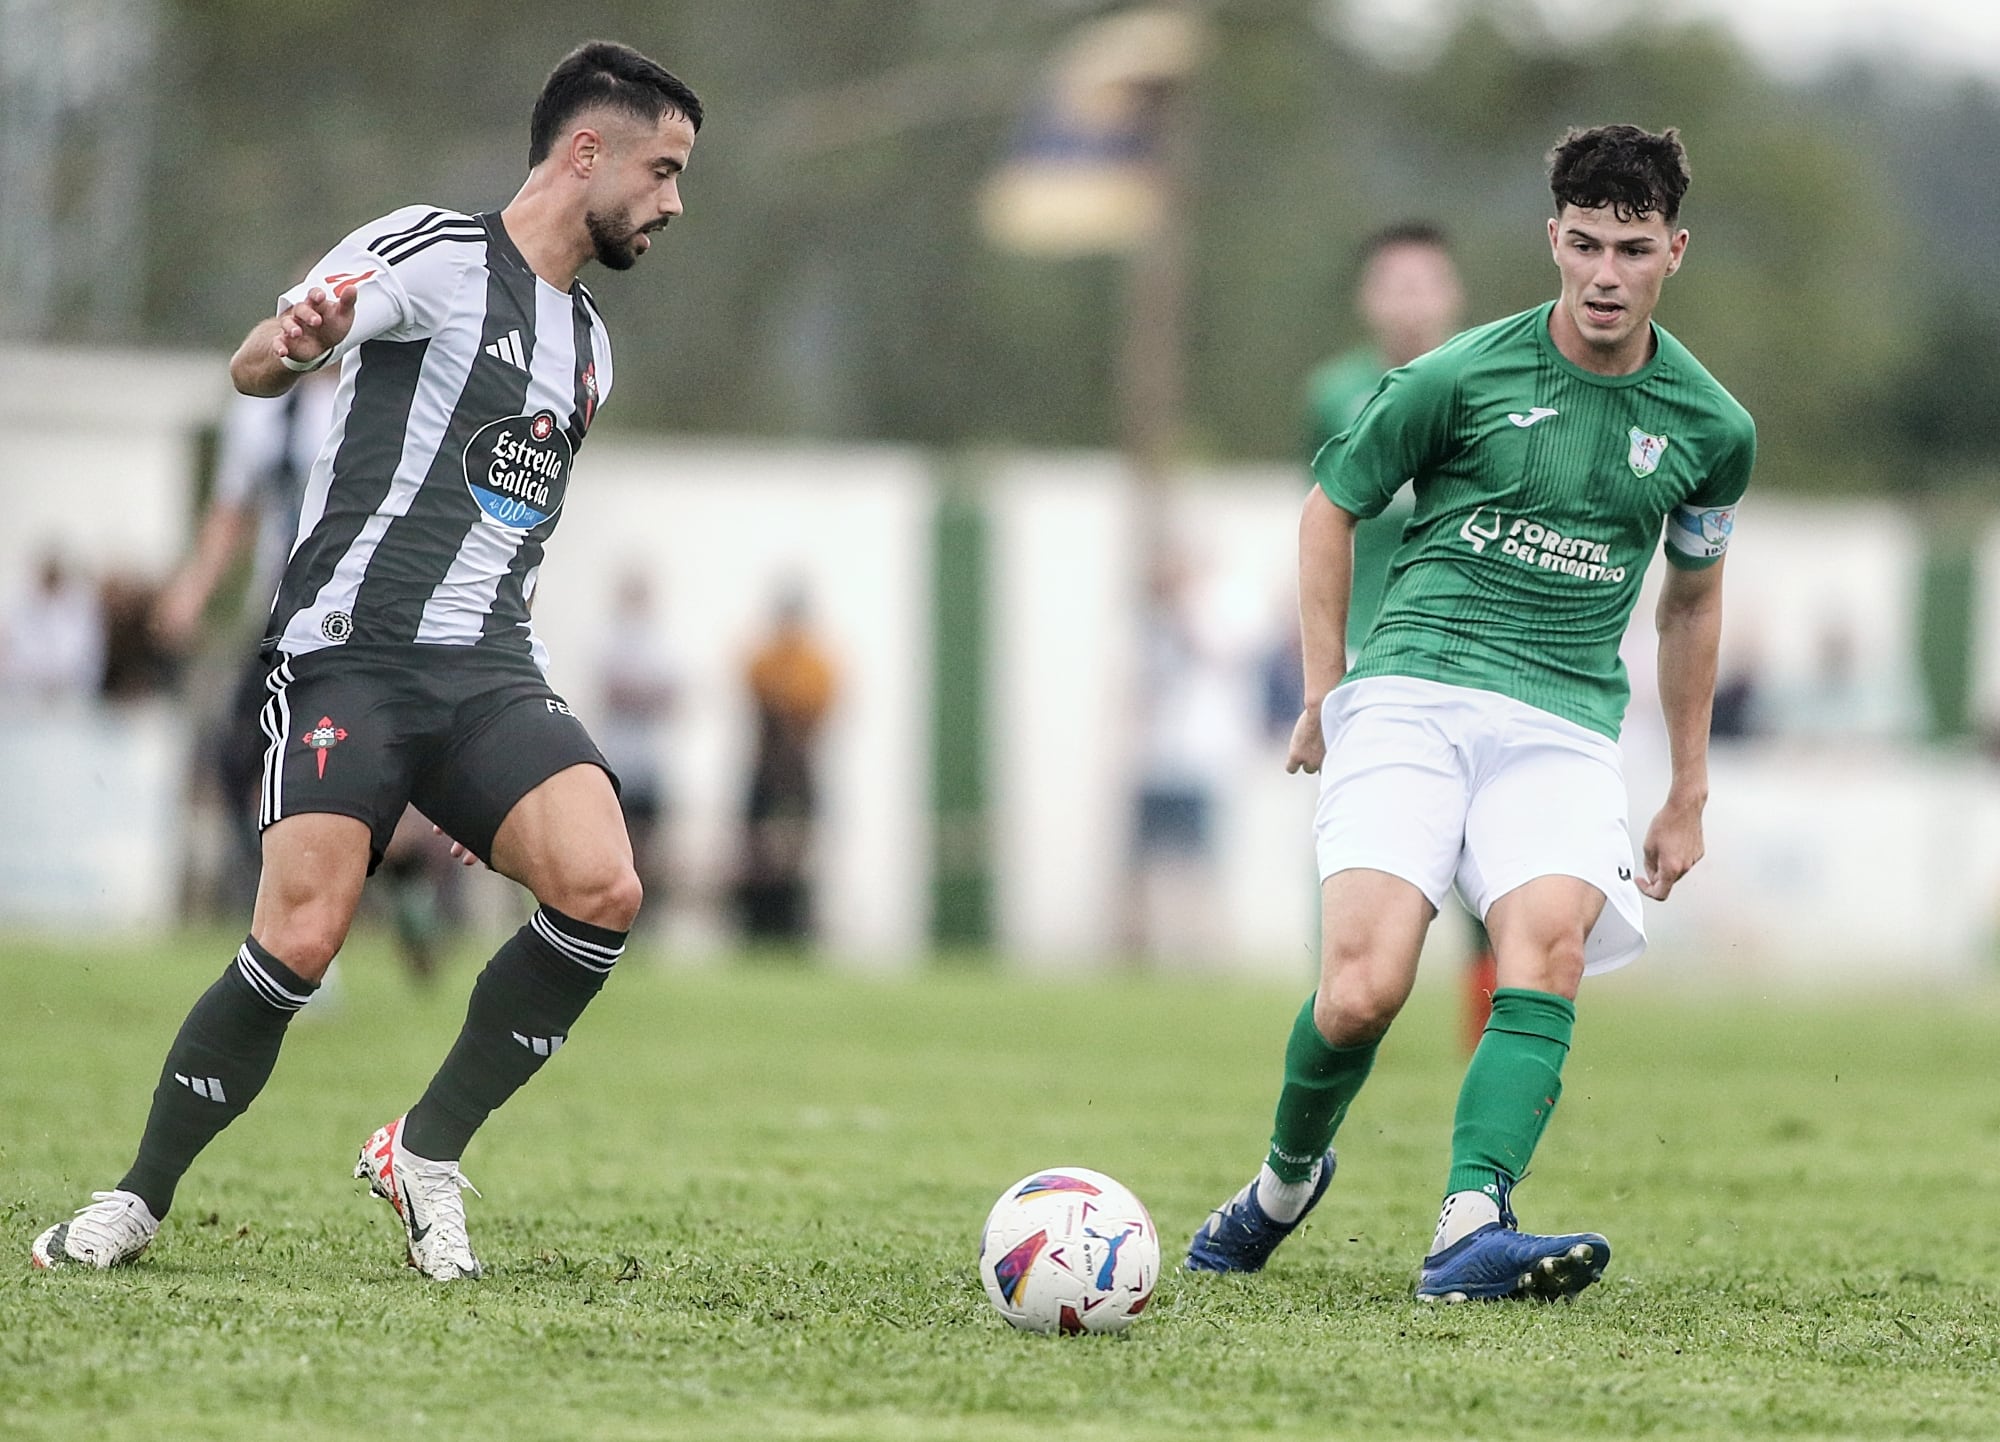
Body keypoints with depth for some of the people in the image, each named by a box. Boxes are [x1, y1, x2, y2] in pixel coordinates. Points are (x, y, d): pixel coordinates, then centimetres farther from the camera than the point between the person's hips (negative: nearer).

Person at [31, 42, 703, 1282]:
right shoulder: (436, 253, 0)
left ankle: (428, 1153, -5)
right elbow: (256, 367, -11)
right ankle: (140, 1199, 2)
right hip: (350, 654, -6)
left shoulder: (590, 347, 23)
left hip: (489, 671, 6)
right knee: (301, 942, -18)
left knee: (601, 893, -20)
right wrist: (291, 341, -37)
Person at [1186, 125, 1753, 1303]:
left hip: (1566, 722, 2)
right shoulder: (1464, 376, 0)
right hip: (1411, 693, -2)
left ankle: (1472, 1229, -39)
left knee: (1551, 948, -28)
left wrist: (1690, 792, 26)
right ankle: (1285, 1183, 12)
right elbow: (1332, 506, 13)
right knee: (1364, 993, -18)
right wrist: (1325, 692, 8)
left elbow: (1693, 593, 26)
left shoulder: (1711, 428, 10)